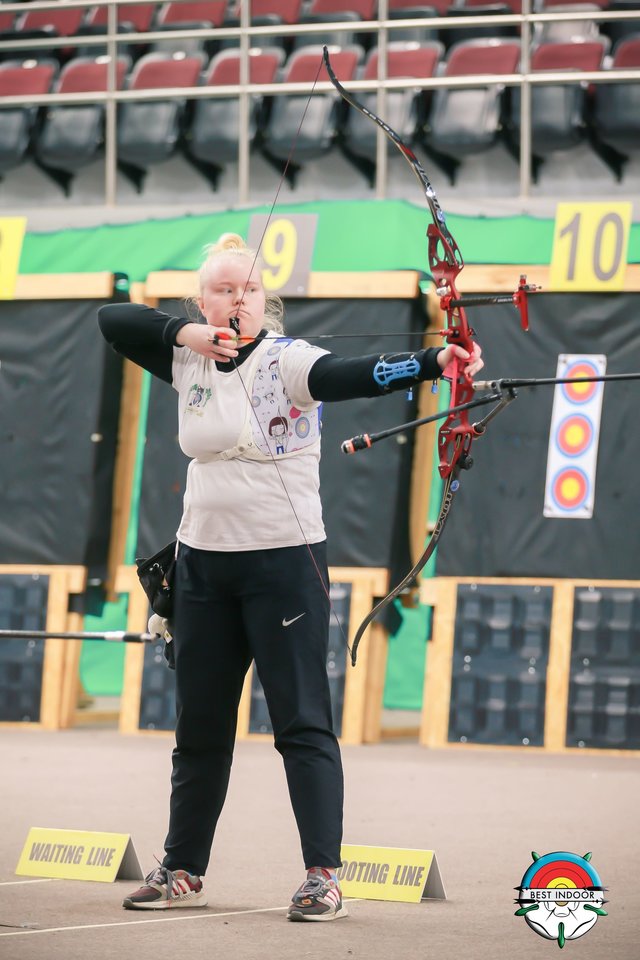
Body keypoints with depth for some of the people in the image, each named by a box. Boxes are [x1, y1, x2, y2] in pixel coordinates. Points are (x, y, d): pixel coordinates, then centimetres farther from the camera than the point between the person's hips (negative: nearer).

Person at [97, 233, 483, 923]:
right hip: (204, 558, 6)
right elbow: (112, 319, 8)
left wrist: (434, 363, -47)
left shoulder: (286, 360, -11)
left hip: (283, 560, -6)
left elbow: (355, 375, -28)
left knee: (302, 721, -8)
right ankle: (183, 871, 24)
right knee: (199, 723, 13)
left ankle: (324, 878, -8)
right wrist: (186, 334, -9)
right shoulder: (189, 362, 6)